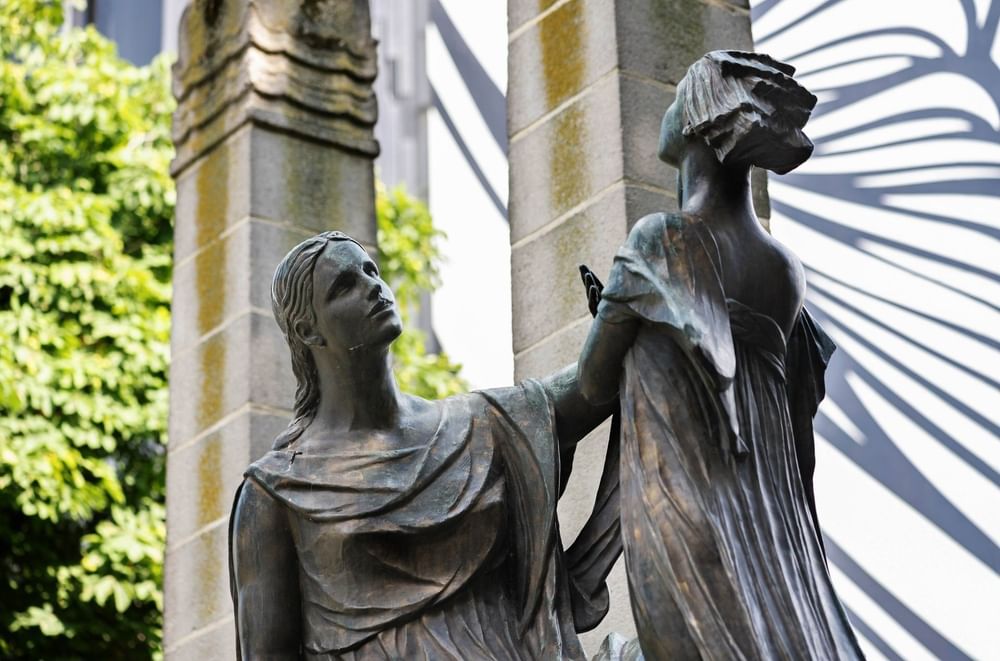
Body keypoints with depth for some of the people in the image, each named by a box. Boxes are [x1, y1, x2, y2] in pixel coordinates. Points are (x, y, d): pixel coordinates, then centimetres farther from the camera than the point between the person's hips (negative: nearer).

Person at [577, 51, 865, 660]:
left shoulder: (661, 243, -8)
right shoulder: (789, 269, 8)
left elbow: (593, 384, 3)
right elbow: (800, 439, 13)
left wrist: (610, 312, 21)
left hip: (677, 515, -5)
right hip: (775, 522, 5)